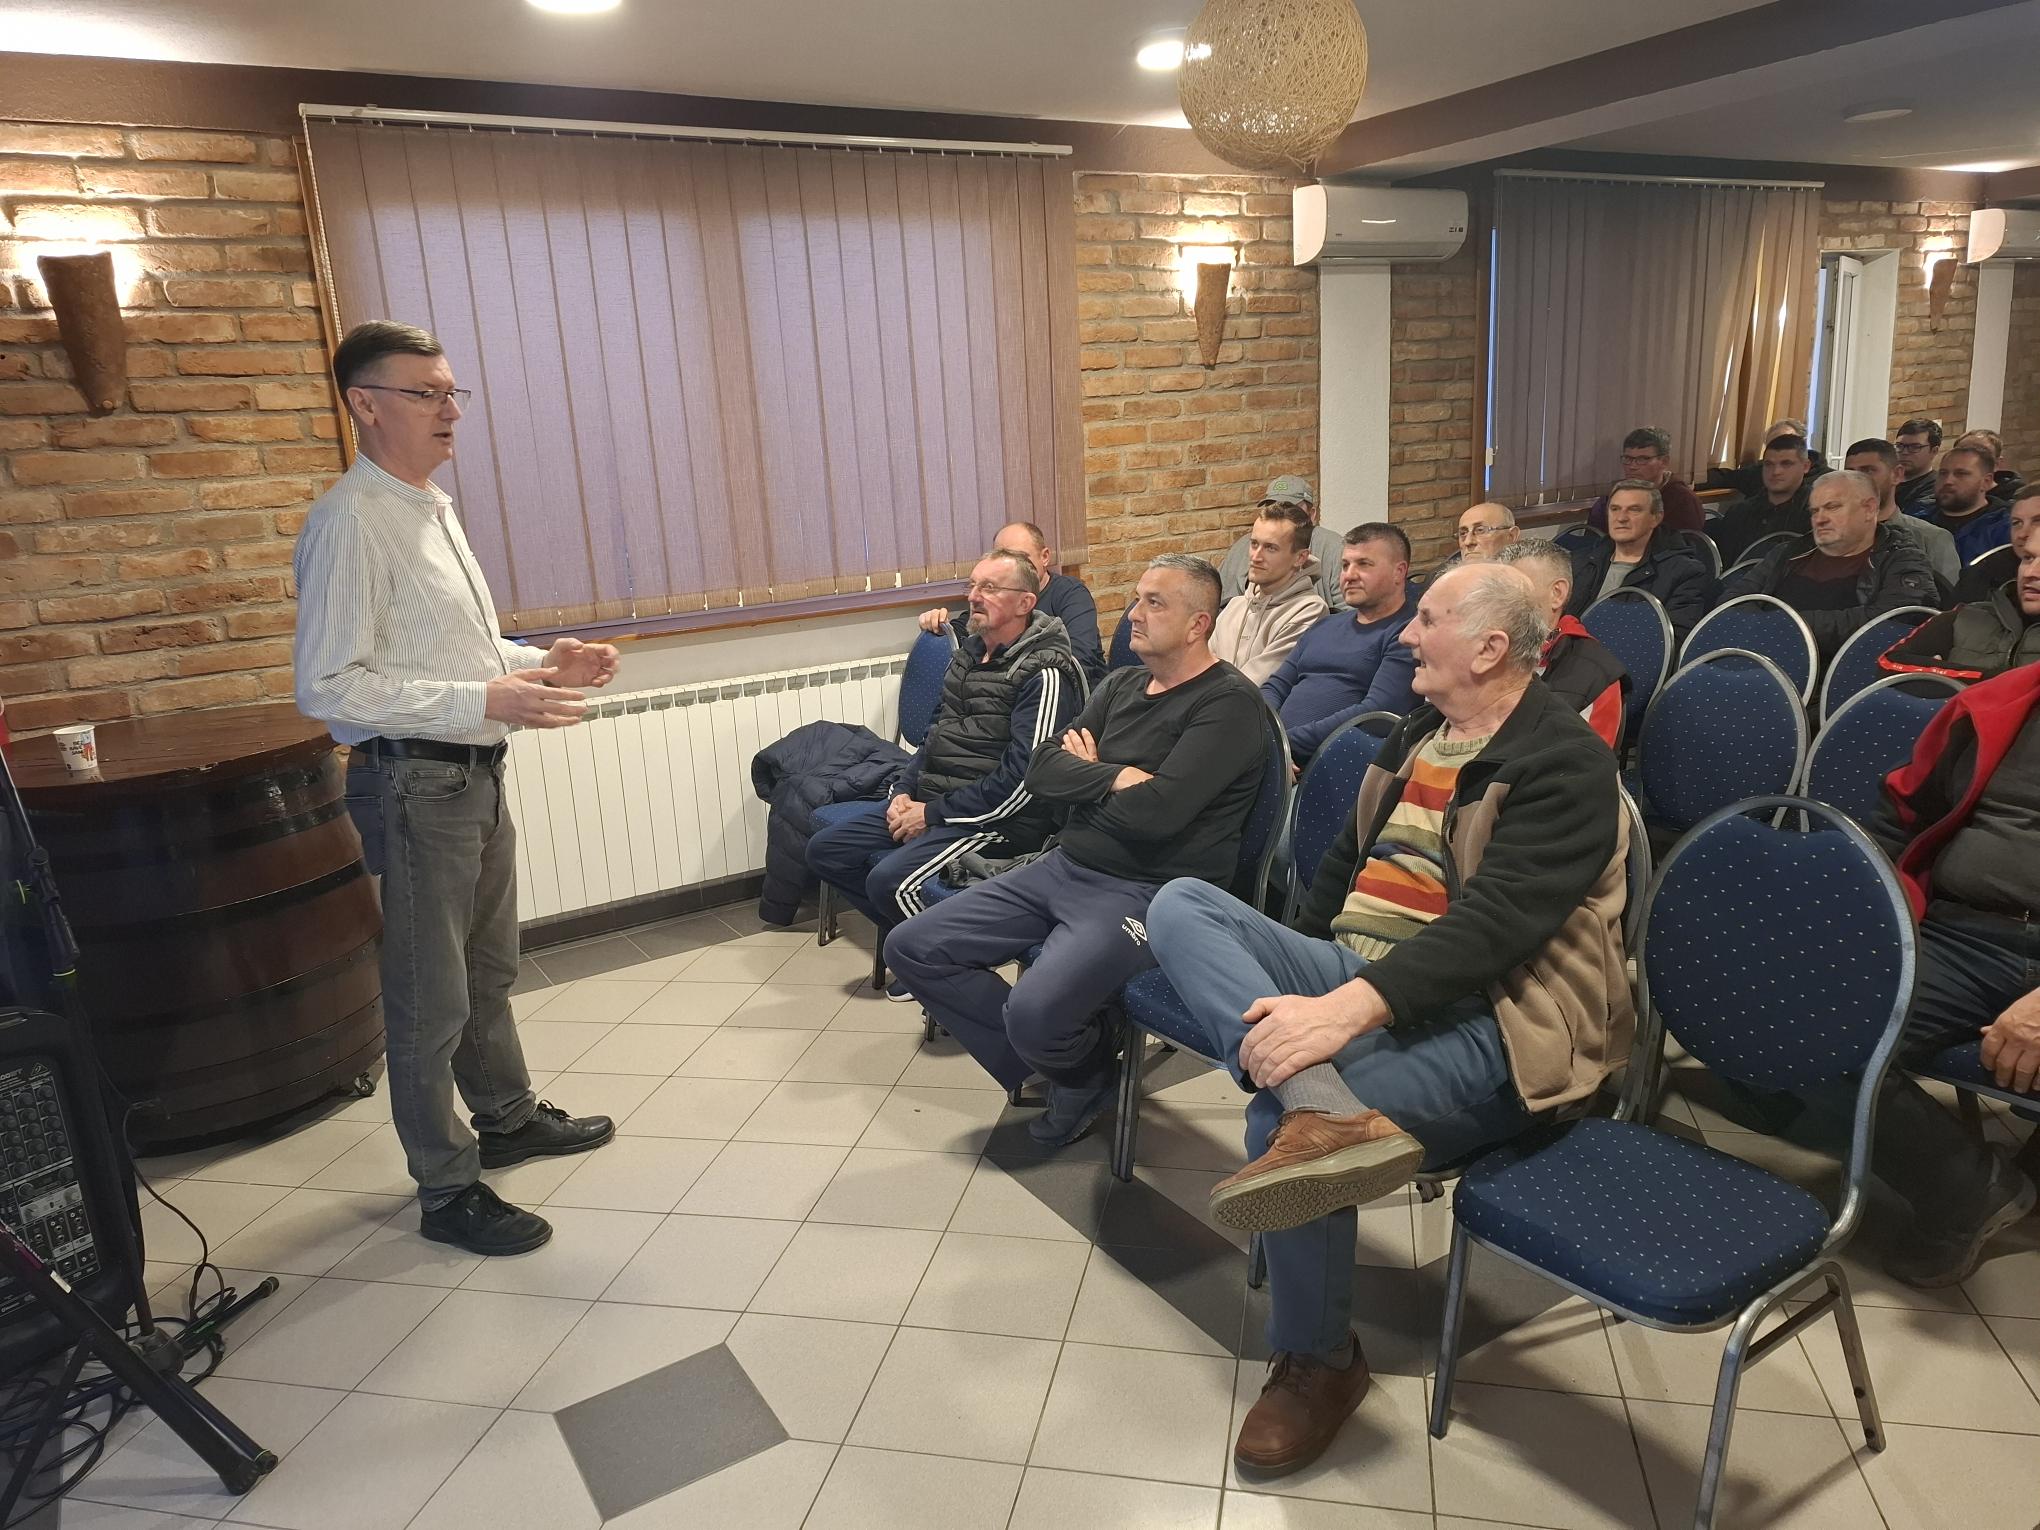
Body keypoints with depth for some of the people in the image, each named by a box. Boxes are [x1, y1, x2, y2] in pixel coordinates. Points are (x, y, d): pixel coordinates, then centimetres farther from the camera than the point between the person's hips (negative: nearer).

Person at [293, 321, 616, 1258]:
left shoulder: (431, 507, 12)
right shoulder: (351, 521, -17)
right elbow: (329, 687, -23)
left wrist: (538, 663, 5)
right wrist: (487, 700, -27)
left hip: (475, 772, 9)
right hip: (415, 783, -9)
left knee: (489, 967, 23)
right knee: (430, 998, 4)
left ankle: (507, 1117, 43)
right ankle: (447, 1193, 19)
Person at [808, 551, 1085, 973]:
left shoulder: (1045, 674, -15)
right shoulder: (969, 652, 13)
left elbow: (1022, 779, -21)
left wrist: (934, 814, -16)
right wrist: (903, 791, 3)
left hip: (997, 819, -9)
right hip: (930, 799, 9)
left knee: (889, 881, -28)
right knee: (825, 850, 3)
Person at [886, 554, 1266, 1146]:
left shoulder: (1228, 703, -12)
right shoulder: (1123, 684, 13)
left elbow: (1156, 812, -23)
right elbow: (1042, 770, 4)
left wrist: (1084, 773, -5)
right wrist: (1117, 777, -13)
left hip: (1146, 893, -8)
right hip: (1063, 868, 8)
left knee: (1034, 1010, -31)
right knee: (912, 948, 1)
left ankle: (1086, 1070, 7)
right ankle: (1052, 1059, 9)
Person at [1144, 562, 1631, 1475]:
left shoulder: (1563, 763, -10)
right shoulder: (1419, 731, 16)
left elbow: (1491, 923, -23)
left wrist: (1345, 1008, -35)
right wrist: (1295, 984, 20)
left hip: (1475, 1018, -8)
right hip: (1349, 976, 8)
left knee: (1281, 1121, -32)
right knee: (1180, 905, -13)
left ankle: (1317, 1362, -4)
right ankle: (1325, 1112, -35)